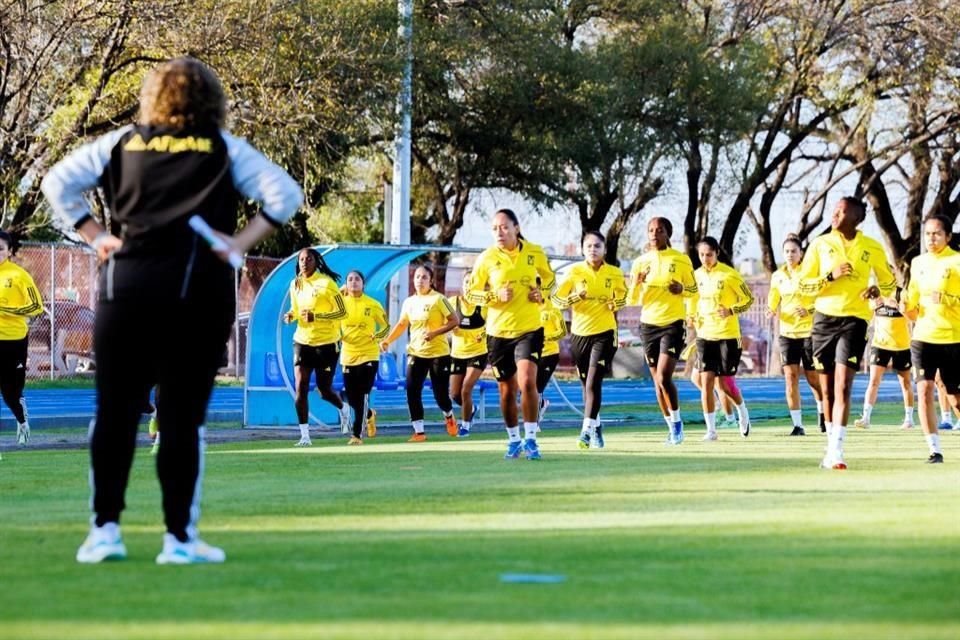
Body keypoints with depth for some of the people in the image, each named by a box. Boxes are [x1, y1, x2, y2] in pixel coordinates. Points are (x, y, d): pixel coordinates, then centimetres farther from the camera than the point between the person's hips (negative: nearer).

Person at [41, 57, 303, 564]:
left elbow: (57, 182, 9)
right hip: (198, 289, -1)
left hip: (126, 283, 1)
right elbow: (285, 194, 0)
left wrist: (94, 236, 8)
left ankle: (104, 528, 5)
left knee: (115, 410, 7)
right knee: (183, 416, 1)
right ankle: (179, 537, 1)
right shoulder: (225, 149, 5)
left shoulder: (122, 143, 10)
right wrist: (240, 242, 0)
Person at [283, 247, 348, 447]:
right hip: (303, 341, 4)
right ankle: (304, 436, -5)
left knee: (324, 390, 4)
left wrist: (315, 316, -24)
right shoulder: (295, 284, 5)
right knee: (300, 388, -9)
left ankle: (343, 409, 39)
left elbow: (342, 312, -12)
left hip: (327, 343, -4)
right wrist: (291, 315, -4)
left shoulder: (326, 283, -12)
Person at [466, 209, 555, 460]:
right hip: (498, 332, 1)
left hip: (529, 328, -1)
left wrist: (542, 293, -5)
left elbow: (548, 277, 16)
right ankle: (513, 439, 27)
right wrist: (496, 295, -17)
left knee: (527, 381, -19)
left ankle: (530, 438, -8)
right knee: (507, 390, 8)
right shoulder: (486, 258, -5)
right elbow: (471, 292, 1)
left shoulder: (535, 252, -2)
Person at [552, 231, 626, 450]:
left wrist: (616, 304, -4)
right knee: (586, 383, 11)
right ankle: (594, 426, 27)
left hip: (604, 332, -2)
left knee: (593, 381, -15)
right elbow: (556, 298, 0)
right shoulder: (574, 271, -1)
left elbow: (623, 296, 18)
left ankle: (587, 430, -18)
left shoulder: (614, 273, 1)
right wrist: (576, 297, -18)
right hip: (580, 333, 2)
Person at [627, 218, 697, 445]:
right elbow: (632, 300, 6)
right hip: (648, 324, 4)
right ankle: (672, 427, 19)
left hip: (673, 323, -4)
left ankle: (677, 422, 0)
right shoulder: (640, 262, 6)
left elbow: (693, 290, 8)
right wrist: (637, 283, -14)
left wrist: (682, 289, -14)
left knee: (664, 377, -16)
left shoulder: (681, 260, -2)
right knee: (657, 380, 7)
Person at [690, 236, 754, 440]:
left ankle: (742, 411, 31)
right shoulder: (697, 275, 6)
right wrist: (694, 317, 3)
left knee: (725, 382, -1)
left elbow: (748, 298, -4)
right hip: (705, 335, 4)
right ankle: (711, 429, -1)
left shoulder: (729, 274, -9)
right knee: (706, 380, -6)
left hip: (728, 334, -4)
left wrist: (731, 311, -20)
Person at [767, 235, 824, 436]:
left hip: (809, 331, -3)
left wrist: (808, 311, -25)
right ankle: (797, 425, -4)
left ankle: (822, 412, 33)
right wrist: (771, 311, -6)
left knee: (812, 377, 5)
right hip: (787, 332, 3)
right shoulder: (778, 276, 7)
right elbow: (773, 301, 16)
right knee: (790, 376, -7)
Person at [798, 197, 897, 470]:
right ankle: (831, 444, 23)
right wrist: (831, 276, -13)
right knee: (827, 390, 8)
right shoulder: (820, 244, 3)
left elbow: (890, 282, 15)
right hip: (824, 317, 2)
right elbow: (803, 284, 3)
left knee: (843, 386, -14)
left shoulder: (872, 248, 2)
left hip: (854, 319, -2)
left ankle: (836, 451, -18)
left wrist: (877, 289, -8)